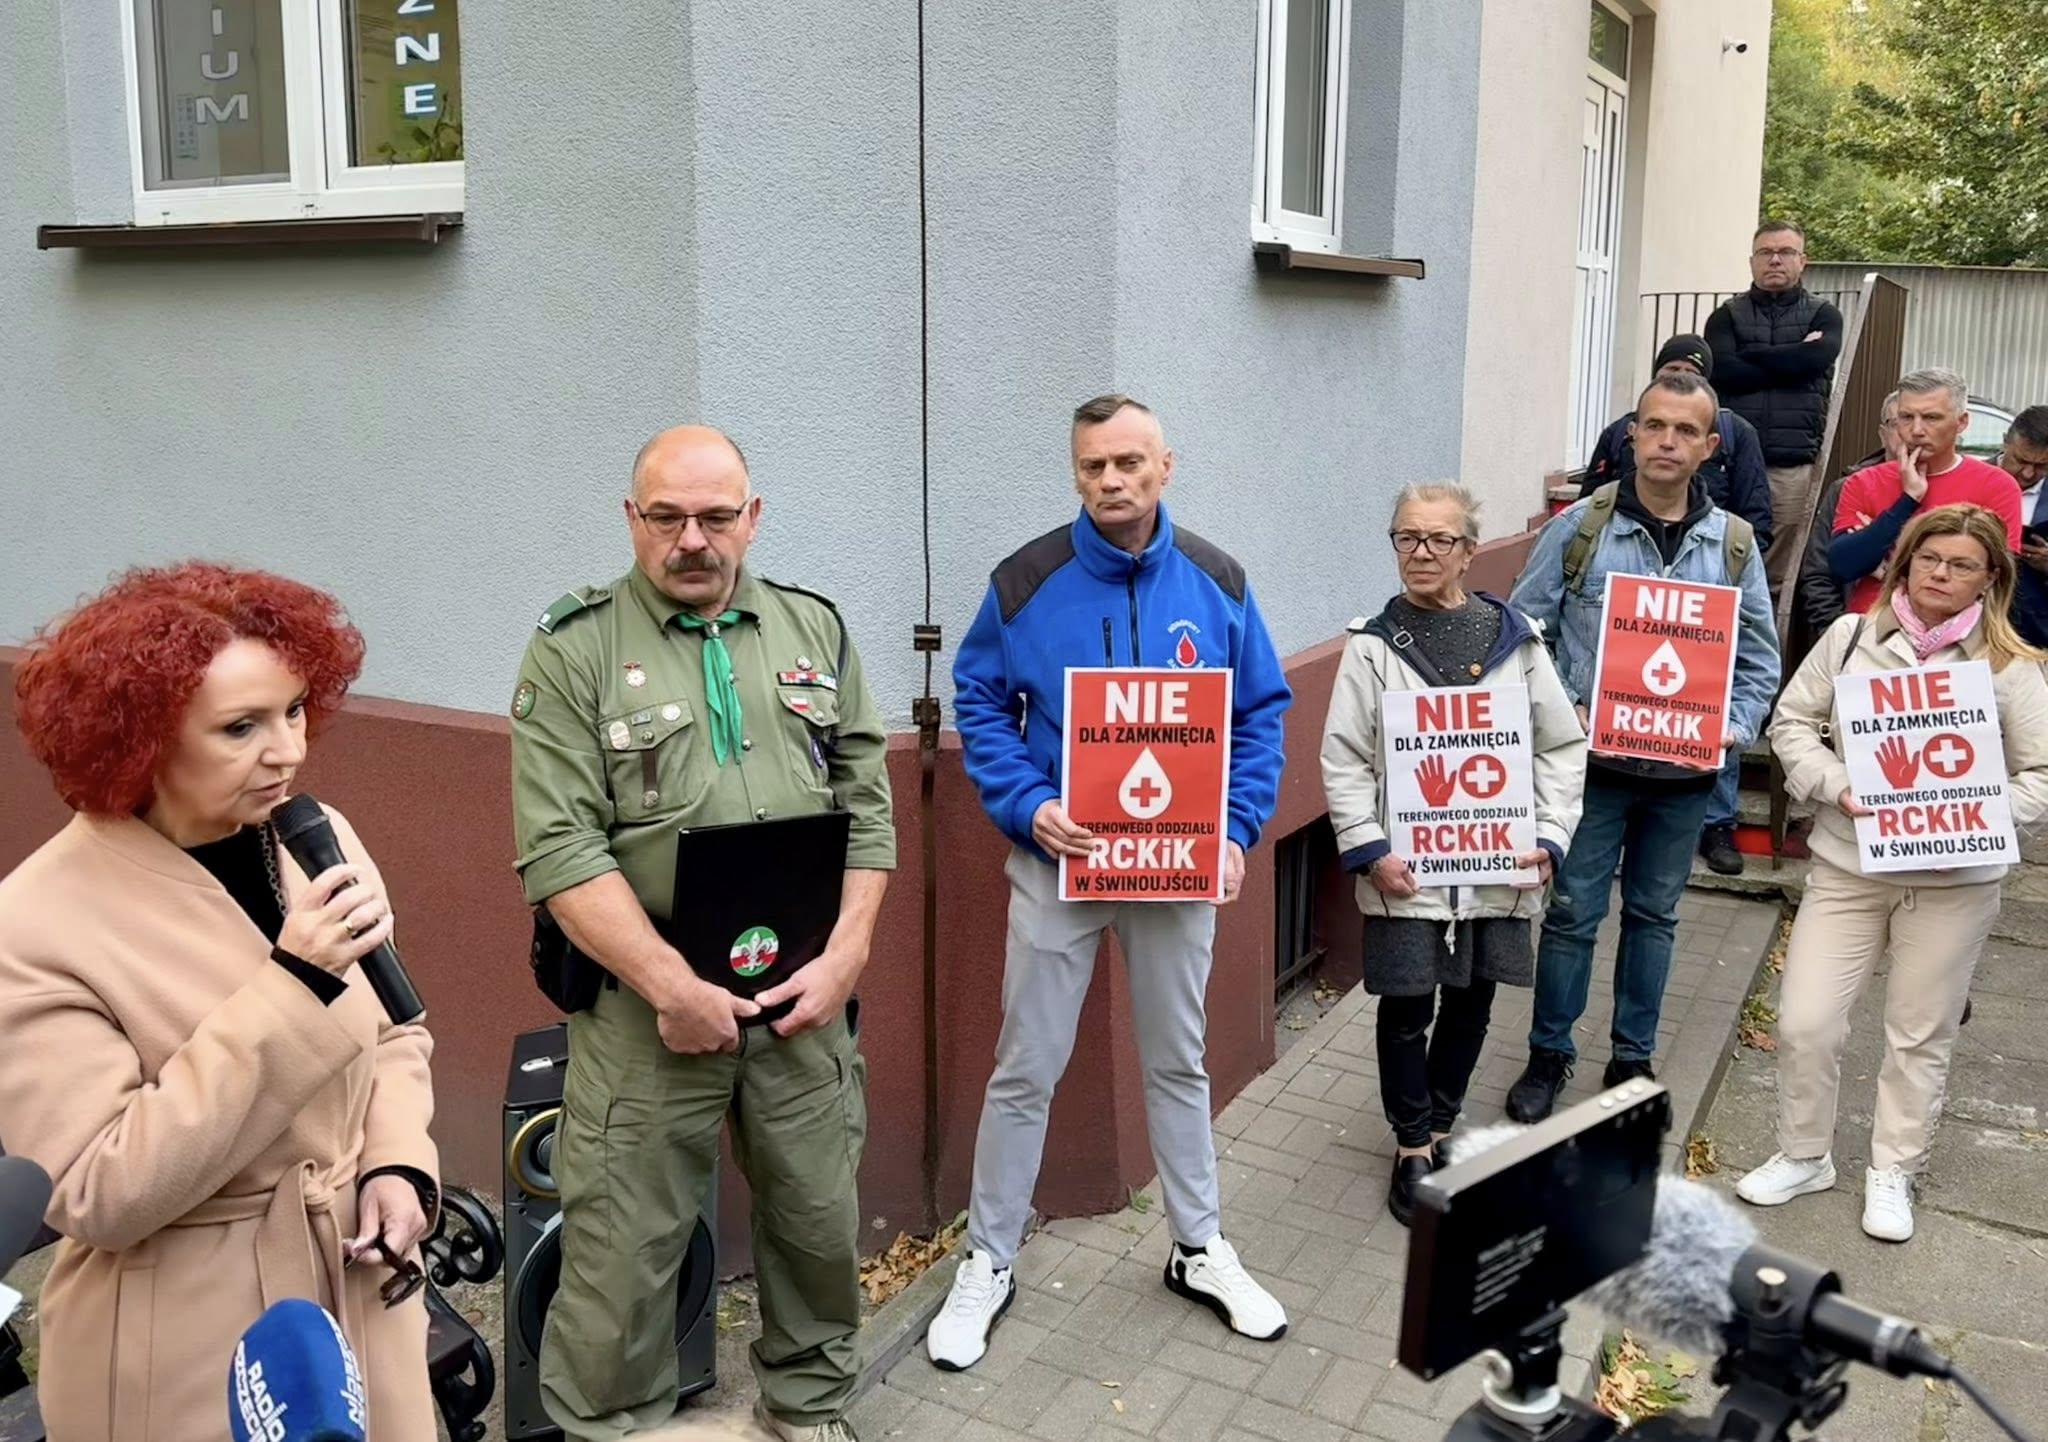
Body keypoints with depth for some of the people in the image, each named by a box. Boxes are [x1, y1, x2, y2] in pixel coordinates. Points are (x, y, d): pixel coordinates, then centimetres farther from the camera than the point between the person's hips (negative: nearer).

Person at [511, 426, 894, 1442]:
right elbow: (560, 850, -11)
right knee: (622, 1249, 4)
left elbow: (868, 808, 7)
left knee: (819, 1219, 15)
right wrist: (673, 986, -17)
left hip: (805, 996, 4)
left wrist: (845, 954, -4)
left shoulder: (815, 630, 8)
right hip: (648, 1002, -3)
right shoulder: (574, 650, -4)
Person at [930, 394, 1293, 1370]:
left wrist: (1237, 829, -8)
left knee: (1179, 1062, 16)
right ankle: (987, 1264, 22)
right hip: (1058, 858, -2)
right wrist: (1027, 806, -18)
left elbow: (1262, 714, 3)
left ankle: (1199, 1250, 33)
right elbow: (980, 703, -4)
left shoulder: (1217, 583, -2)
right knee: (1025, 1071, 5)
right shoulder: (1026, 582, -9)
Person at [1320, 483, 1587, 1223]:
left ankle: (1438, 1125, 36)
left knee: (1471, 1002, 14)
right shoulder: (1373, 644, -2)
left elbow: (1562, 747, 5)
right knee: (1406, 1007, 5)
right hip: (1405, 869, -2)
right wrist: (1368, 850, -12)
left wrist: (1550, 838, -4)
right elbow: (1344, 760, -4)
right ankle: (1412, 1147, 24)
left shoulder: (1515, 638, 3)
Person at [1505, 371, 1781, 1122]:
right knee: (1572, 913, 5)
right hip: (1591, 764, -2)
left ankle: (1634, 1056, 30)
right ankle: (1549, 1053, 22)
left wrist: (1735, 728, -7)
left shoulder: (1734, 544, 2)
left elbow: (1759, 658, 8)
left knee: (1654, 914, 15)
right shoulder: (1580, 527, -6)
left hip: (1684, 771, 3)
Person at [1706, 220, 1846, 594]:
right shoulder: (1727, 316, 14)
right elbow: (1722, 370, -5)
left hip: (1795, 466, 0)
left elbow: (1817, 357, -8)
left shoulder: (1823, 316, 16)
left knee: (1783, 577, -2)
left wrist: (1750, 355, 0)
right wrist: (1790, 362, -3)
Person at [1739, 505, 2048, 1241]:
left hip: (1954, 881, 0)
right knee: (1805, 1022, 0)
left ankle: (1892, 1172, 30)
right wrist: (1836, 787, -14)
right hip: (1847, 866, 1)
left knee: (1921, 1035, 12)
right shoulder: (1851, 635, -1)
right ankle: (1803, 1156, 23)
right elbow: (1792, 723, 2)